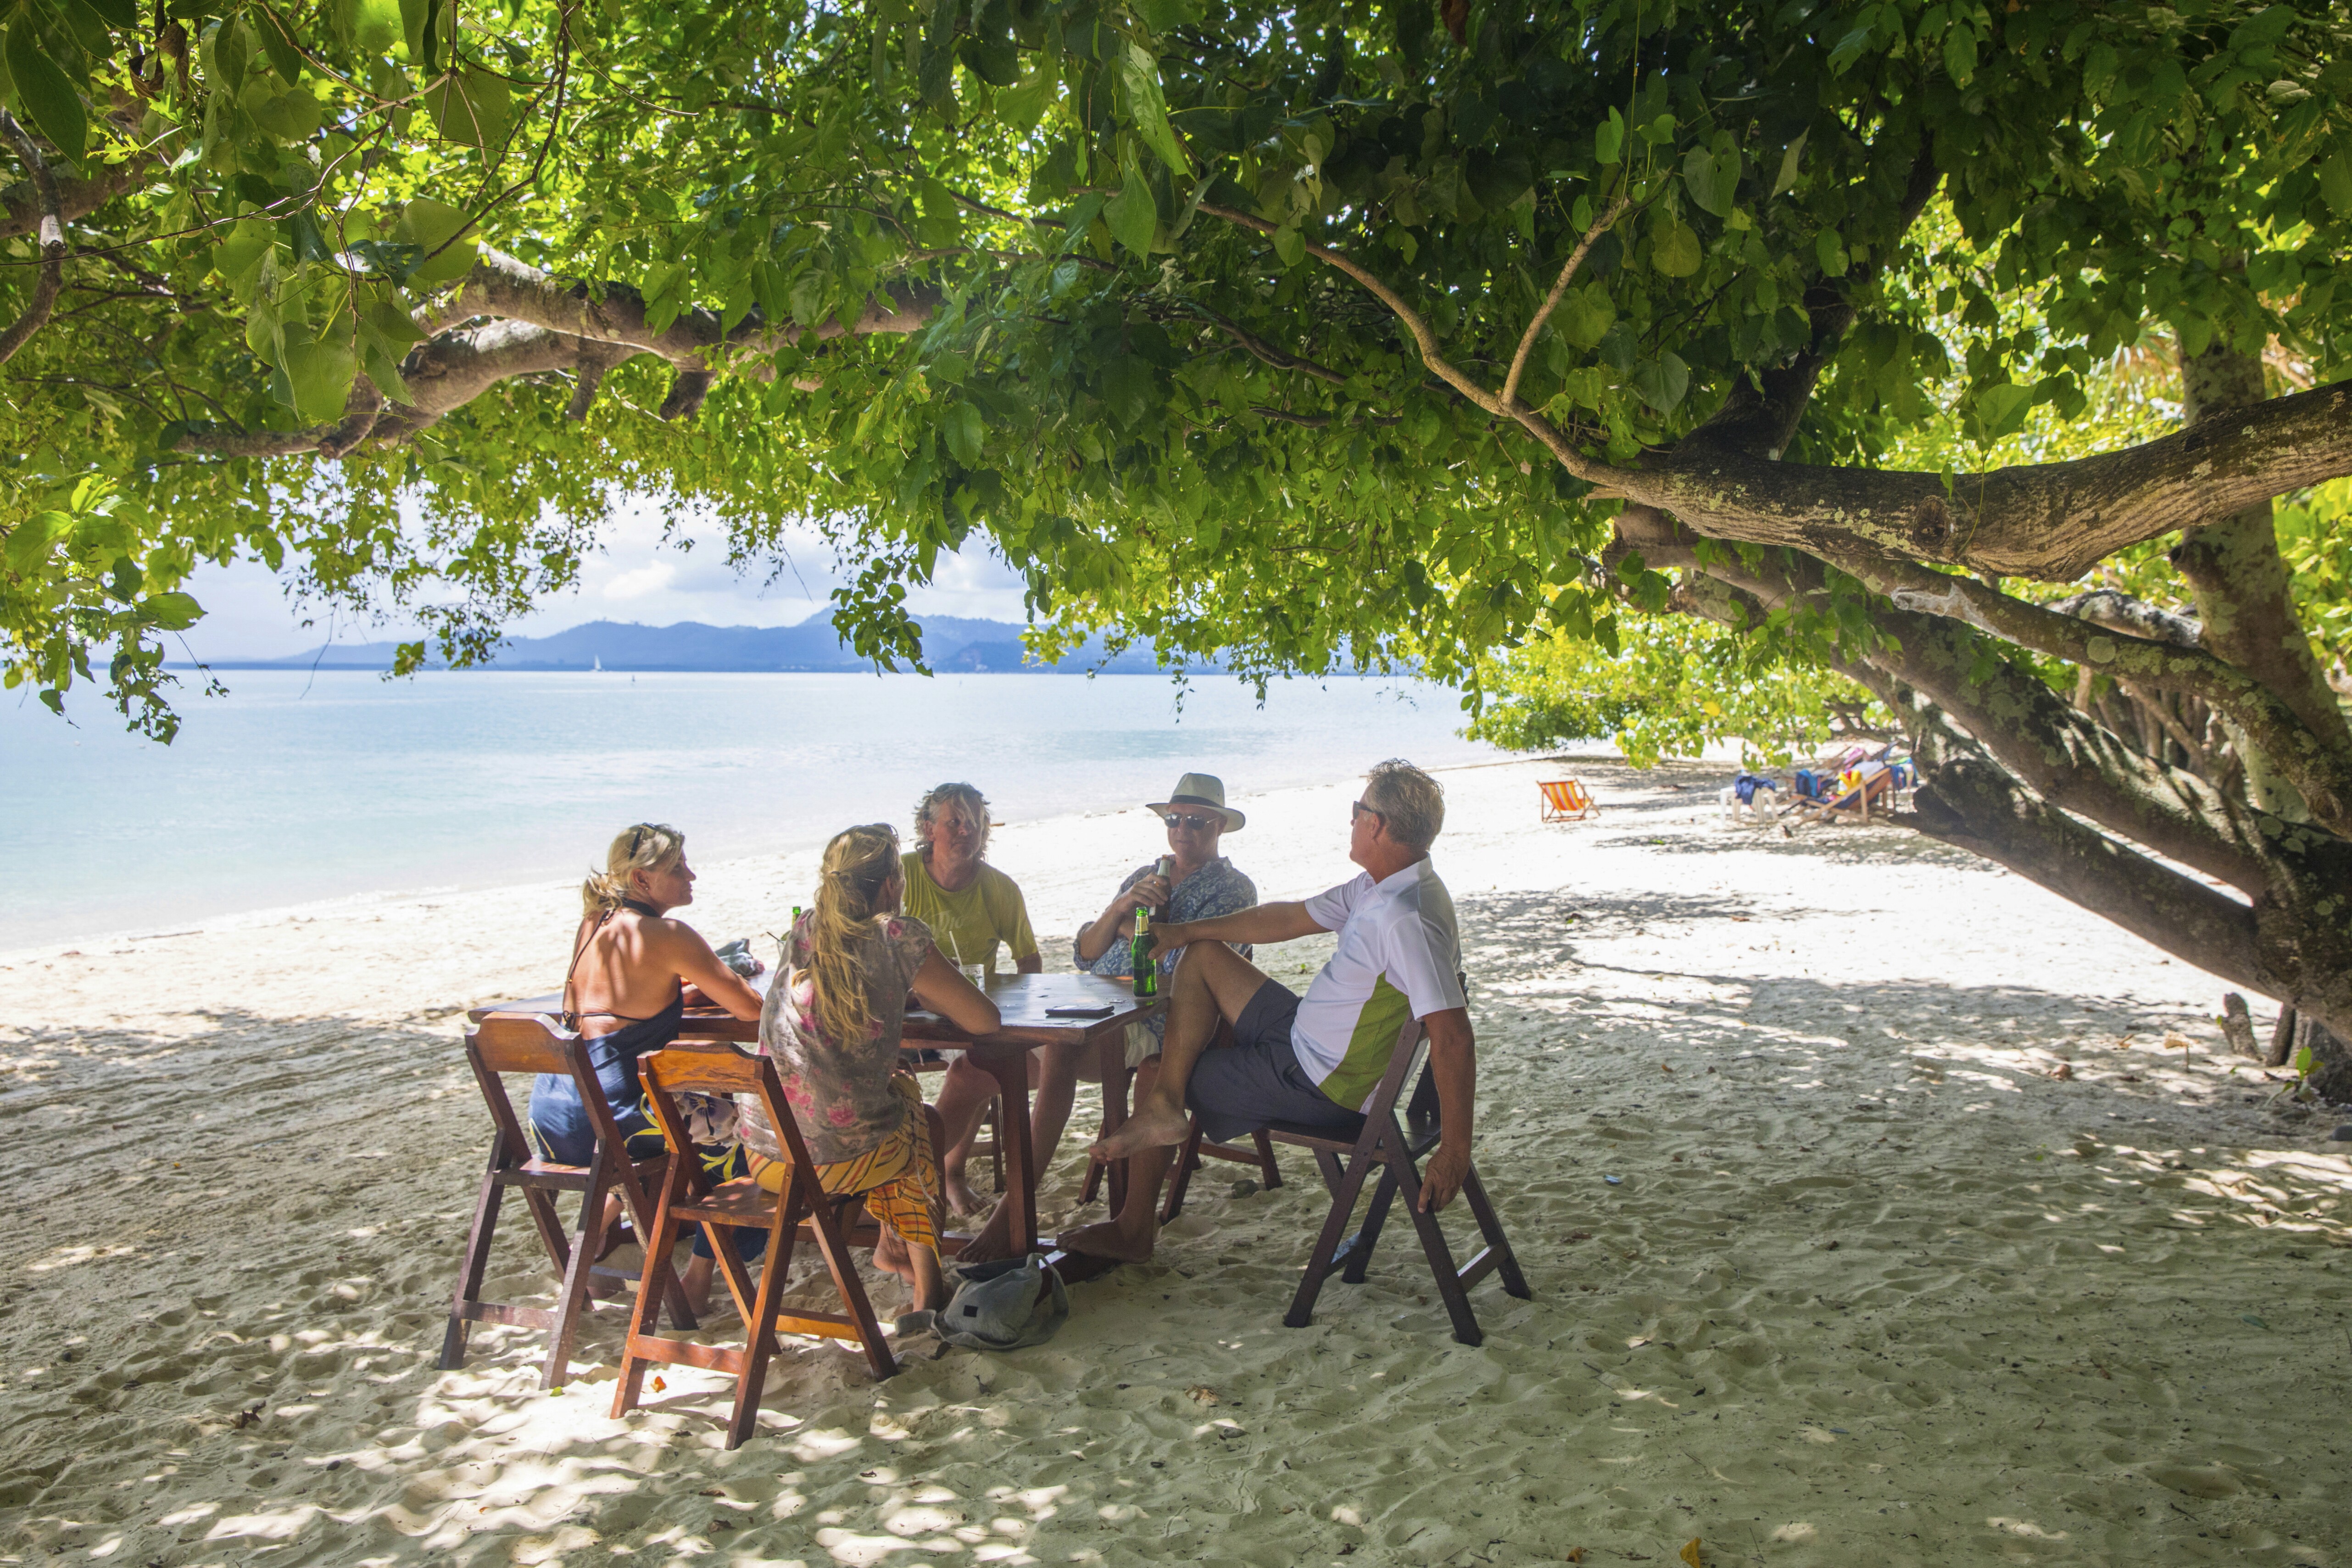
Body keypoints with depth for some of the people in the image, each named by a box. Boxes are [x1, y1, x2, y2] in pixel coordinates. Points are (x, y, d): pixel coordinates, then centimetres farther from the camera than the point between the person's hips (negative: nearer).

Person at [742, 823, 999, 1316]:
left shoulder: (803, 931, 7)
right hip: (844, 1160, -5)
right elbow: (985, 1022, -5)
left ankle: (894, 1244, 40)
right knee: (922, 1120, 27)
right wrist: (933, 996, 12)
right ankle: (928, 1285, 28)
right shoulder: (897, 935, -11)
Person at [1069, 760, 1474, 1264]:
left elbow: (1453, 1039, -34)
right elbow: (1290, 919, 13)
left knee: (1153, 1071, 6)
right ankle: (1163, 1105, 2)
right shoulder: (1377, 888, 2)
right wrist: (1185, 931, 16)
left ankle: (1134, 1228, 23)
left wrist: (1455, 1151, -33)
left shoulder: (1406, 919, -30)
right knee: (1203, 956, 12)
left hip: (1319, 1087, -9)